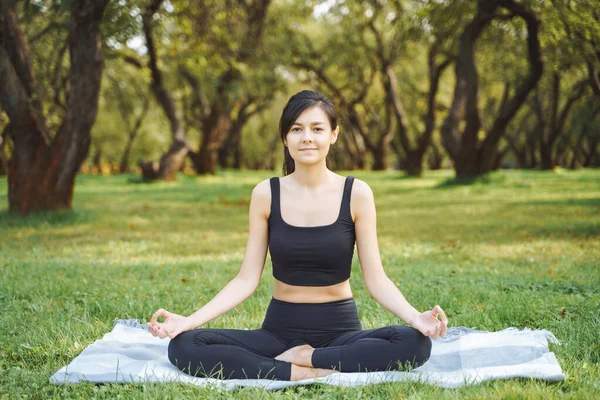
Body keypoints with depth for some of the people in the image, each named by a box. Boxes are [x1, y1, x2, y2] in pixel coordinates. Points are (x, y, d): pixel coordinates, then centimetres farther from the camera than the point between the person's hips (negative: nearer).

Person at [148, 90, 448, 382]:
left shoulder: (356, 193, -4)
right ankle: (300, 373, -23)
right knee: (183, 346, -23)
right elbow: (247, 279, -3)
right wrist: (189, 320, -16)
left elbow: (375, 279, -6)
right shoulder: (266, 194, -1)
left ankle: (303, 358, -16)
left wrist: (415, 317, -25)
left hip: (340, 330, -1)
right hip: (280, 330, 1)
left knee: (415, 343, -31)